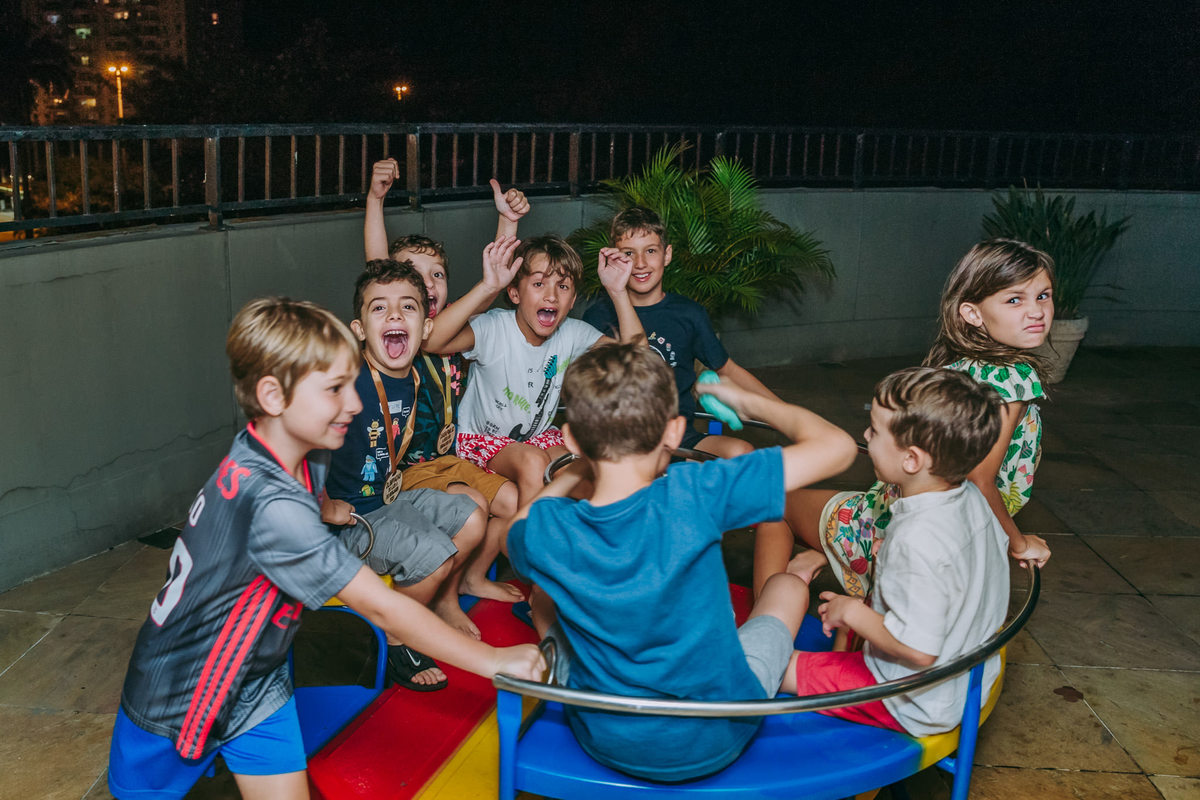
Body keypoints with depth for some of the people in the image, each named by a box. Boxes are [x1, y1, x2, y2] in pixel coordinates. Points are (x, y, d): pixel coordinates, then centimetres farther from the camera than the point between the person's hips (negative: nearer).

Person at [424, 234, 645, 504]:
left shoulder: (572, 334, -8)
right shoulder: (494, 328, -22)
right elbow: (431, 340, -40)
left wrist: (617, 291, -25)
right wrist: (488, 287, -46)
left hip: (540, 435, 5)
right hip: (482, 439, -4)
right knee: (534, 462, -33)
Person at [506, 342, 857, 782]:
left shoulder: (544, 529, -21)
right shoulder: (693, 494, -29)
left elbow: (513, 535, 8)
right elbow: (836, 446, -19)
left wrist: (570, 473, 9)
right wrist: (748, 401, -5)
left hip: (606, 745, 2)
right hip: (714, 745, -1)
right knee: (790, 580, 21)